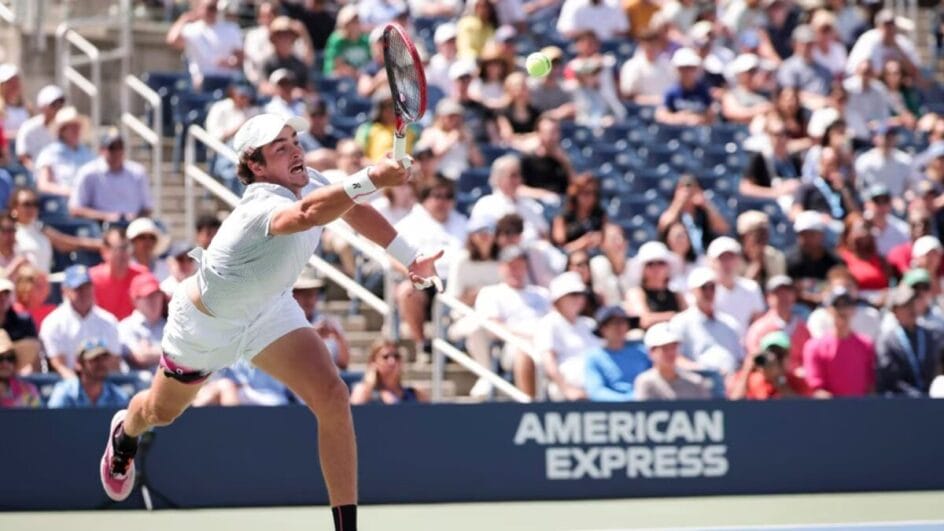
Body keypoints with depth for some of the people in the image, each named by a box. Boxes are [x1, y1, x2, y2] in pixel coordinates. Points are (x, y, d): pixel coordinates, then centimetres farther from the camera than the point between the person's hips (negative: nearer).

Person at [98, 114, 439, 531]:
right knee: (161, 412, 23)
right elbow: (307, 214, -69)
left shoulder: (308, 183, -19)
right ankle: (124, 434, 62)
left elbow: (356, 211, 5)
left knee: (332, 399, -18)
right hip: (205, 321, -5)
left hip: (268, 311, 5)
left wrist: (410, 259, 4)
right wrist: (369, 179, -81)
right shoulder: (262, 209, -43)